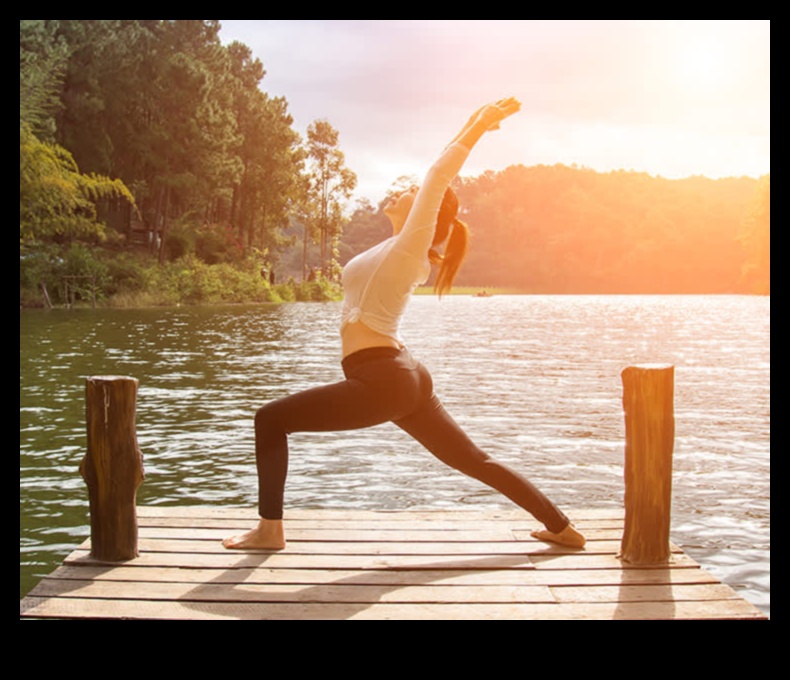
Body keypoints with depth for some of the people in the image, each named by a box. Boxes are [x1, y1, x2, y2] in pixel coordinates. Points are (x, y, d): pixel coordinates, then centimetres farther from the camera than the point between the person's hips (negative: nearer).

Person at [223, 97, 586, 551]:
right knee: (475, 462, 12)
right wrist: (475, 124, 27)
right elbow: (440, 176, 24)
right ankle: (561, 527, 14)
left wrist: (480, 124, -4)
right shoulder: (403, 250, 14)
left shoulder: (410, 244, -7)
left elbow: (439, 176, -9)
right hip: (406, 378, 9)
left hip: (381, 381, -9)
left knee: (270, 420, -1)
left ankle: (270, 530, 3)